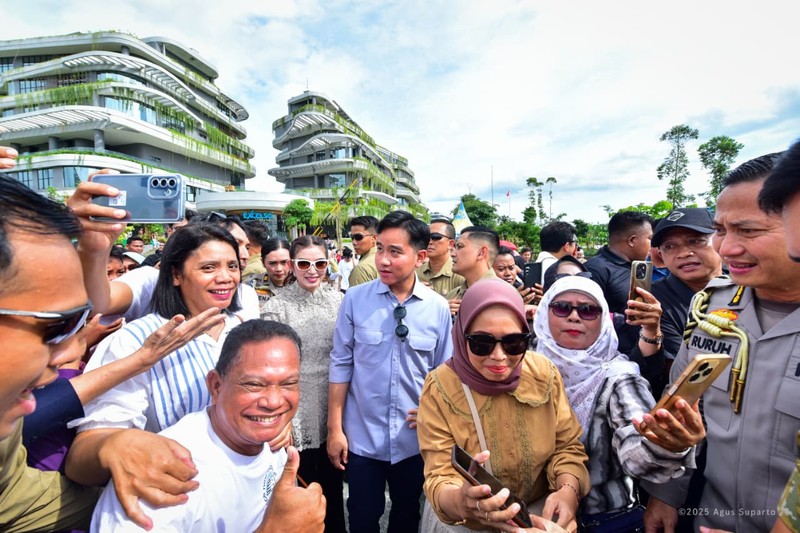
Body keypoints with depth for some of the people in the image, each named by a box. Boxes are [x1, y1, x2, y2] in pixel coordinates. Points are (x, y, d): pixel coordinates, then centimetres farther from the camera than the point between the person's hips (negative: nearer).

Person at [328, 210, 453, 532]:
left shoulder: (438, 308, -10)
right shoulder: (355, 299, -13)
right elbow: (341, 364, -7)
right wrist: (335, 428, -4)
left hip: (415, 438, 2)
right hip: (362, 437, -1)